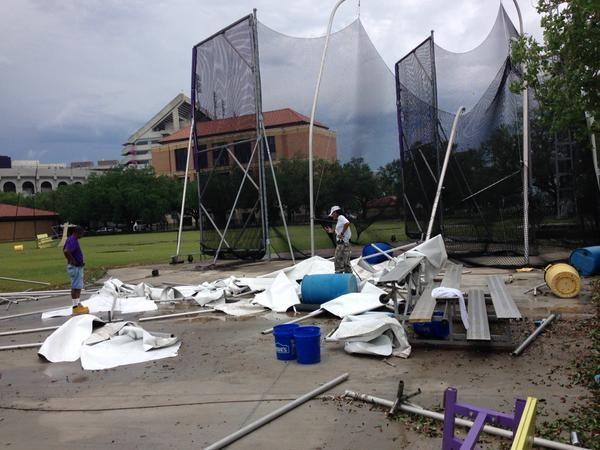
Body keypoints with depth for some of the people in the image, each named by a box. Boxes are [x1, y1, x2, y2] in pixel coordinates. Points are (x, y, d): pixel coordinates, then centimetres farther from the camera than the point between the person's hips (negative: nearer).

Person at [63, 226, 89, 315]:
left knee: (78, 287, 18)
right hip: (75, 267, -11)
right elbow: (66, 251, -37)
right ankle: (76, 307, -1)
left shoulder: (70, 239, 11)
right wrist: (74, 261, -26)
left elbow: (64, 250, 26)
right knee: (76, 287, -6)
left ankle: (78, 304, 28)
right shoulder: (73, 241, -21)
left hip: (77, 267, 11)